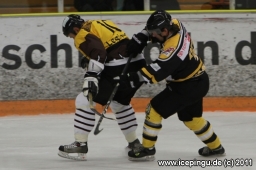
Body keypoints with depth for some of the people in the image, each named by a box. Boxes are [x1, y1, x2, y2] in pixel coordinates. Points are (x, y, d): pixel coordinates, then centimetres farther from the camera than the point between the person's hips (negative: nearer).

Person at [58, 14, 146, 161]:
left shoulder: (83, 34, -2)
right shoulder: (100, 24, 24)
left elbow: (98, 52, -20)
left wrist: (91, 76, -29)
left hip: (119, 69, -9)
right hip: (138, 64, 9)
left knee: (85, 100, -1)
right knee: (119, 102, 31)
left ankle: (80, 145, -3)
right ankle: (134, 143, 34)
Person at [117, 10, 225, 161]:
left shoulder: (173, 47, -35)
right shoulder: (174, 24, -10)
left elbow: (156, 71, -38)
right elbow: (152, 30, 11)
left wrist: (132, 78, -38)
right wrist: (139, 39, -4)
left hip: (188, 87, -10)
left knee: (155, 108, -7)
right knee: (190, 117, 26)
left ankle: (147, 149, 2)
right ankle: (215, 147, 39)